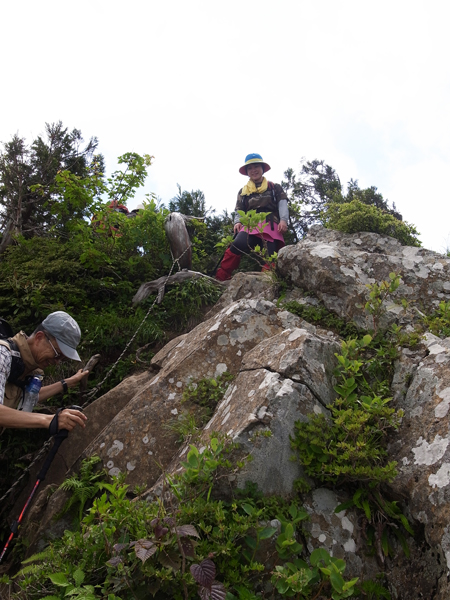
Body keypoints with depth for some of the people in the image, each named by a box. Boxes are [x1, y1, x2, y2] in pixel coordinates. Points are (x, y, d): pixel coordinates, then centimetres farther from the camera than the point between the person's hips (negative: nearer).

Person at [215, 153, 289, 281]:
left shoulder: (275, 188, 23)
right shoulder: (243, 192, 29)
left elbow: (282, 204, 10)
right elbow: (239, 211, 24)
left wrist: (283, 220, -9)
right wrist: (237, 222, 1)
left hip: (271, 225, 1)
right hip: (250, 224, -1)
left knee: (272, 256, -20)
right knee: (238, 244, -29)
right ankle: (220, 279, -29)